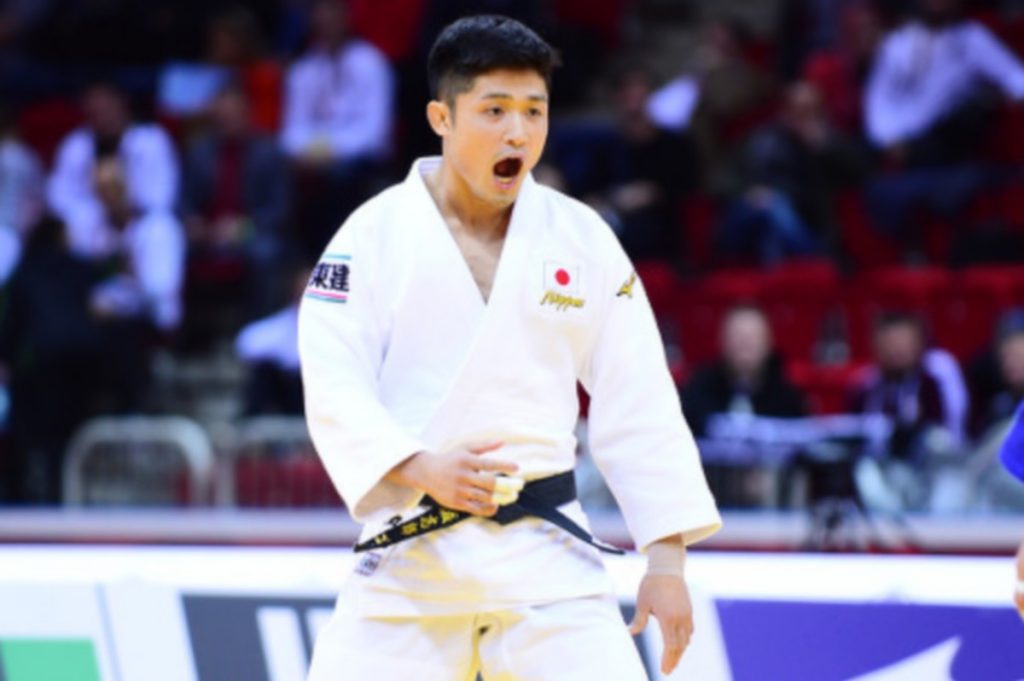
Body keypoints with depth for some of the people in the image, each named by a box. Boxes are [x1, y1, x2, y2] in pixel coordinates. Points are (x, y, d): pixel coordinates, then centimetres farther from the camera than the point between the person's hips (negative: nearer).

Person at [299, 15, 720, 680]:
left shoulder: (582, 240, 3)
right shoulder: (377, 233, -4)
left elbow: (637, 404, 6)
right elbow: (335, 389, -11)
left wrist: (668, 560, 1)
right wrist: (422, 469, -28)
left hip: (544, 551, 1)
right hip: (411, 554, -1)